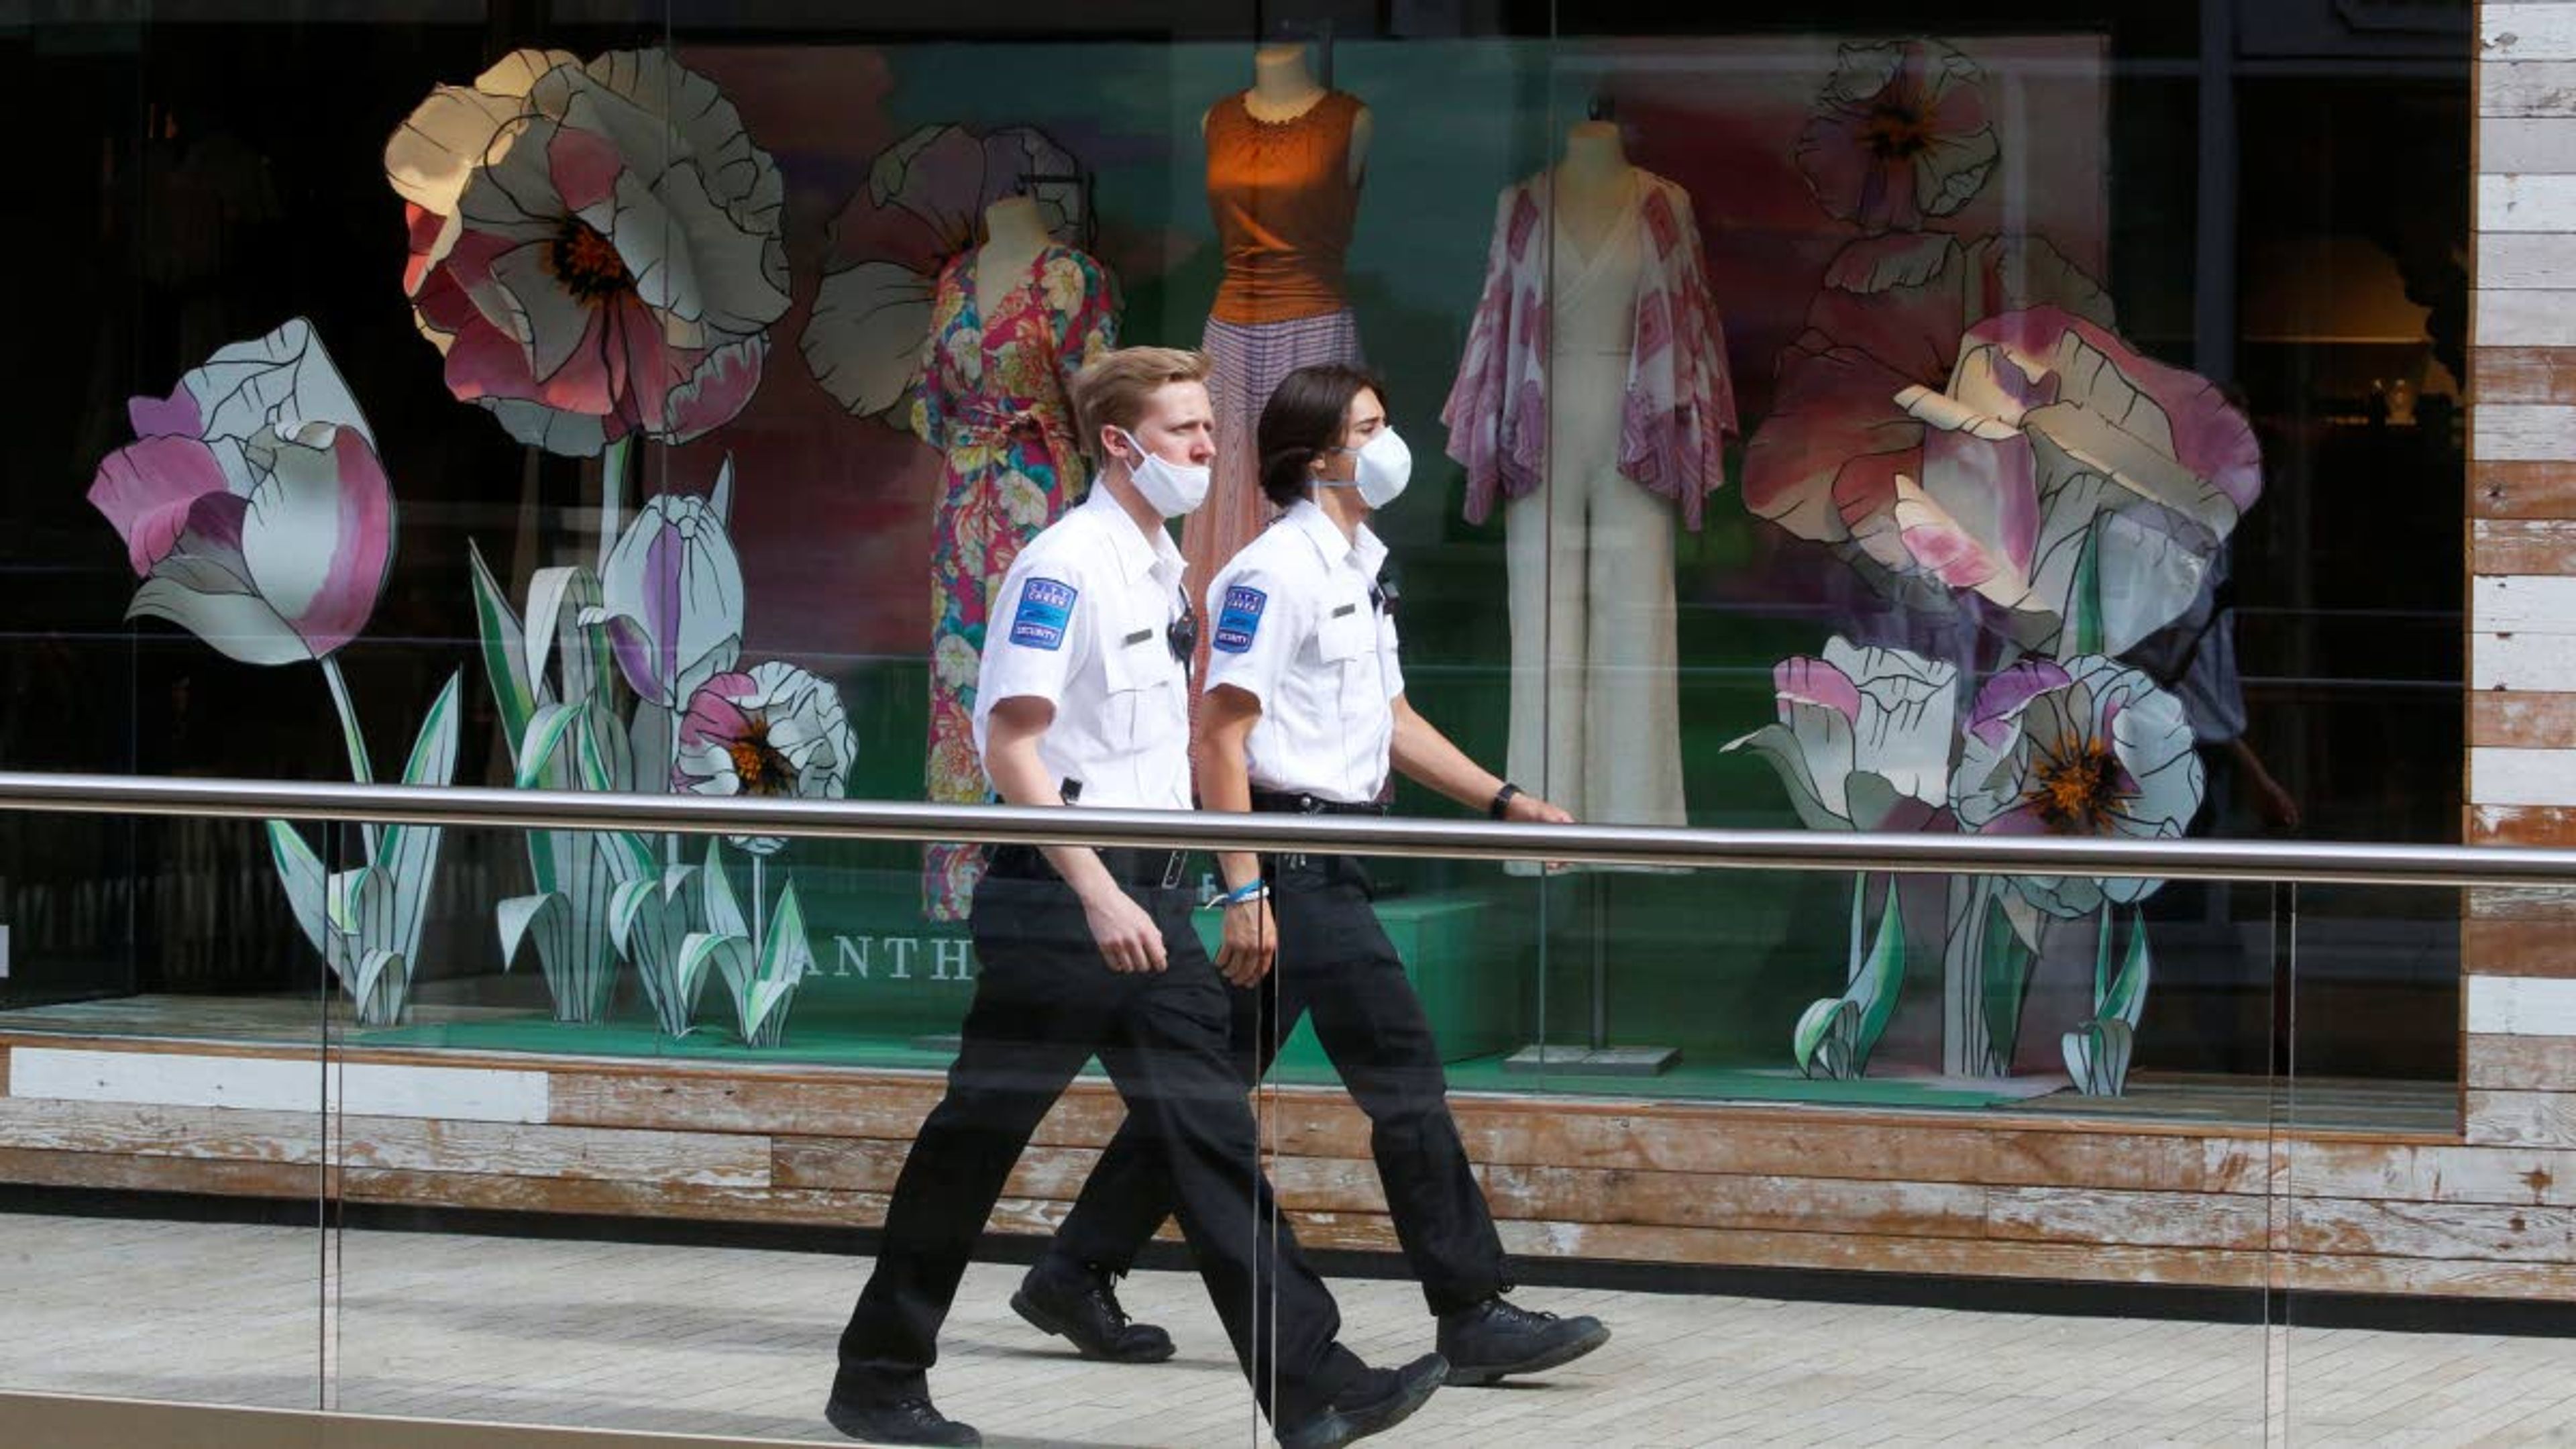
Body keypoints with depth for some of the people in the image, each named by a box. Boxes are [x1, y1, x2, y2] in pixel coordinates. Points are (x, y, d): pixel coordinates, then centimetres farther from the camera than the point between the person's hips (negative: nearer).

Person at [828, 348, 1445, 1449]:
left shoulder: (1163, 566, 13)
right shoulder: (1062, 567, -14)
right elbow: (1010, 745, -19)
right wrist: (1097, 895, -24)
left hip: (1147, 898, 8)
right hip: (1059, 897, -8)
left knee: (1208, 1133, 2)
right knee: (975, 1139, 1)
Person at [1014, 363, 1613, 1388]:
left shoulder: (1358, 570, 17)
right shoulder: (1273, 571, -13)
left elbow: (1391, 720, 25)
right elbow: (1219, 734, -17)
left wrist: (1503, 800, 17)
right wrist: (1244, 890, -22)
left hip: (1329, 863, 10)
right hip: (1290, 850, -10)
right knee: (1403, 1076, -8)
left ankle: (1075, 1279, 18)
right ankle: (1472, 1318, -4)